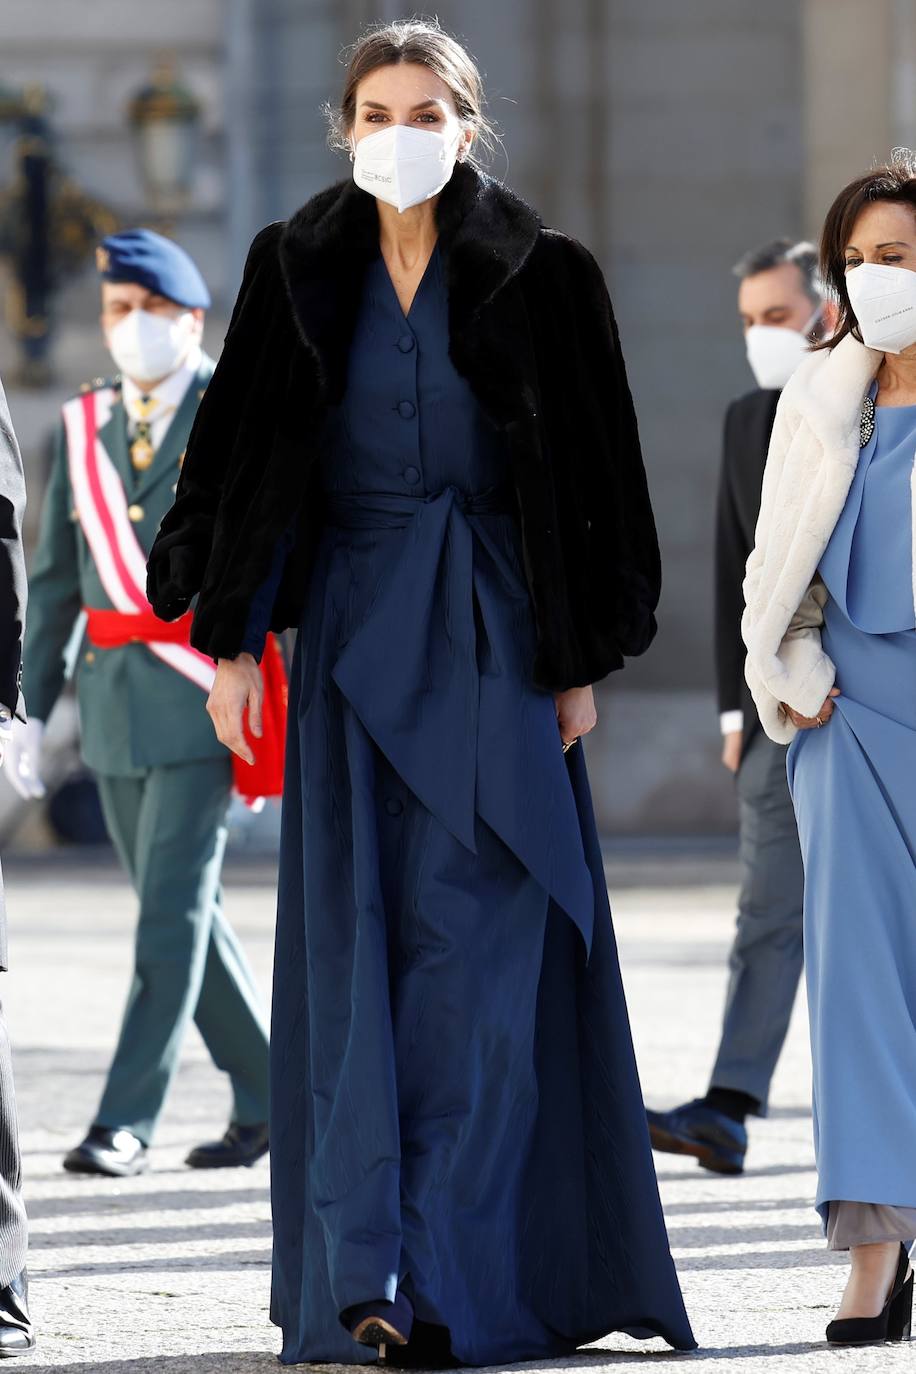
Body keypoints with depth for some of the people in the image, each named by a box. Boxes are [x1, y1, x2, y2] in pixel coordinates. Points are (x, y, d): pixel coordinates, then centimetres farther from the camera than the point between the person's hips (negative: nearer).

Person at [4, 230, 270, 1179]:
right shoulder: (85, 427, 10)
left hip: (202, 702, -5)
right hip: (113, 702, 6)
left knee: (171, 909, -10)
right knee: (181, 913, 10)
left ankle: (125, 1123, -9)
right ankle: (267, 1099, 23)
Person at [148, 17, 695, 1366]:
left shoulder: (540, 274, 0)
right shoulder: (298, 269, 6)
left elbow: (594, 476, 2)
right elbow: (239, 452, 7)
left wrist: (582, 659, -2)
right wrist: (232, 637, 1)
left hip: (491, 634, -2)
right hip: (350, 624, 2)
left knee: (477, 943, -6)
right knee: (354, 935, -5)